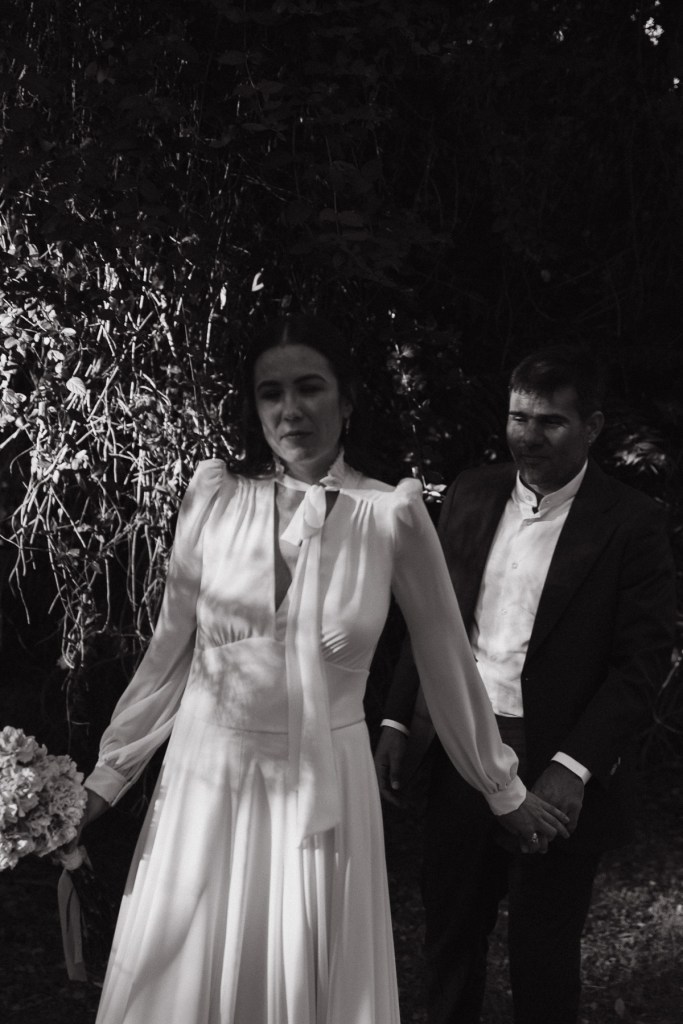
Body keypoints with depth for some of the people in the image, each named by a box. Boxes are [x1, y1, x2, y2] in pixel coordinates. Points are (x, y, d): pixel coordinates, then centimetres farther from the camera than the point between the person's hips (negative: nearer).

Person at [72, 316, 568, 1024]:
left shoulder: (393, 516, -9)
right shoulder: (215, 496, -5)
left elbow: (447, 661, 0)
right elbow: (169, 651, 2)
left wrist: (504, 790, 8)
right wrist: (106, 775, 6)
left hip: (325, 788, -1)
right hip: (208, 778, 2)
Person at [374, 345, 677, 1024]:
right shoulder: (472, 495, 4)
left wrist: (573, 769, -20)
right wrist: (396, 722, 3)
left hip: (559, 772, -4)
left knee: (543, 956, 12)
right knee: (449, 935, 17)